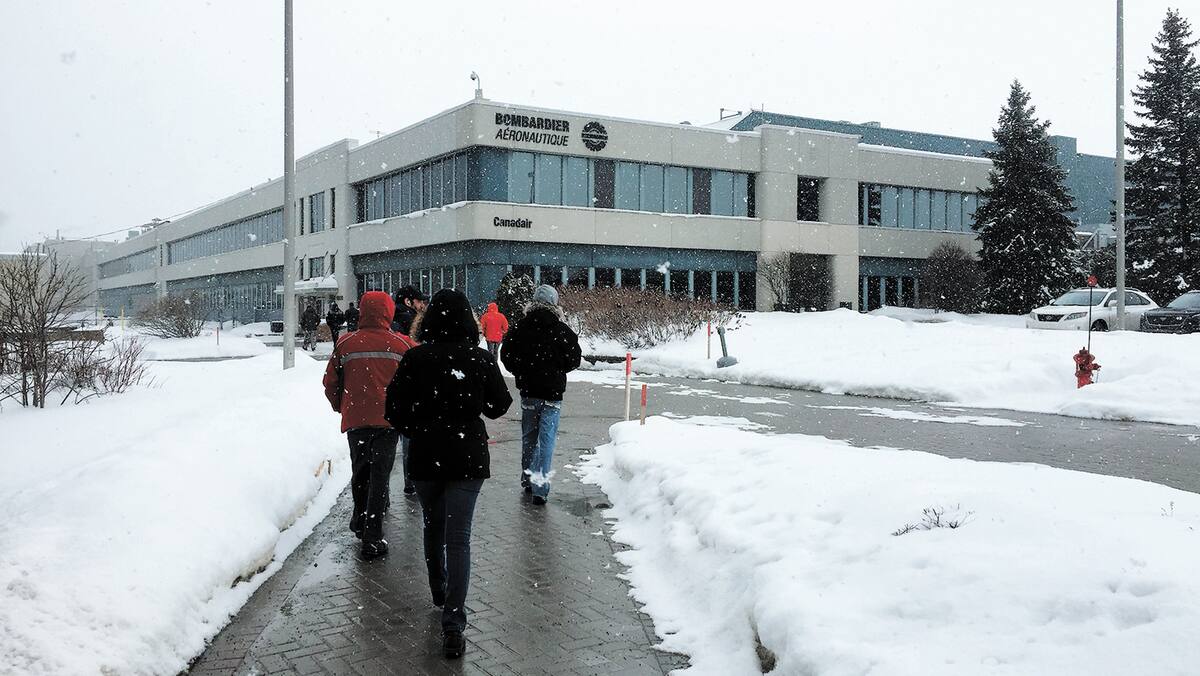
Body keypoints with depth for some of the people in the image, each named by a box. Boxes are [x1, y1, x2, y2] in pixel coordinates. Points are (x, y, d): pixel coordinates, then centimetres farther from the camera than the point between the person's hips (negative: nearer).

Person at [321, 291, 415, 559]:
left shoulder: (346, 344, -1)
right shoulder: (403, 344, -4)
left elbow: (330, 383, 6)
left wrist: (341, 408, 23)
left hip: (355, 419, 2)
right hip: (389, 419, -1)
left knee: (359, 472, 21)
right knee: (380, 476, 3)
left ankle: (360, 521, 37)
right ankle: (372, 539, 1)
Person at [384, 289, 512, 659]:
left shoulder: (415, 358, -9)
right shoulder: (481, 358, -8)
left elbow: (395, 409, -7)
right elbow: (499, 405, 1)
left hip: (425, 456, 1)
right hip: (468, 457, -1)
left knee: (433, 527, 22)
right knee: (458, 537, -1)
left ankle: (439, 593, 41)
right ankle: (453, 623, -8)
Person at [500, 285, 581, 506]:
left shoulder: (519, 328, -3)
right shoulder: (563, 330, -9)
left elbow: (506, 356, 0)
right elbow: (575, 359, -5)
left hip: (528, 391, 3)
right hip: (552, 393, -2)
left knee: (529, 437, 18)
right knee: (546, 439, -1)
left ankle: (528, 480, 28)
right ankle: (540, 488, -7)